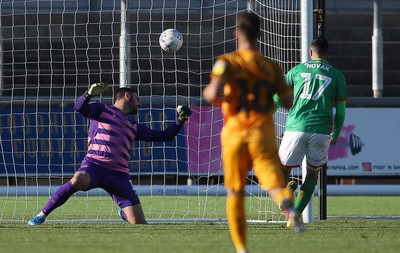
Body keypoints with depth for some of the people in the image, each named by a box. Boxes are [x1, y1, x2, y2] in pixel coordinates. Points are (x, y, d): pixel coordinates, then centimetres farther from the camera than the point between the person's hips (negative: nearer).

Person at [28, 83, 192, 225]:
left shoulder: (134, 128, 28)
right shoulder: (103, 110, 13)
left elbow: (164, 136, 33)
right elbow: (80, 108, -6)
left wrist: (180, 121, 21)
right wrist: (89, 94, -26)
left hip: (119, 175, 5)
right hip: (95, 164, -5)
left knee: (139, 223, -6)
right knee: (78, 180, -41)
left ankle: (123, 213, 33)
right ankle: (42, 215, -23)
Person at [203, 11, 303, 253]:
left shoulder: (227, 62, -2)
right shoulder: (272, 67, 6)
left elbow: (213, 95, -17)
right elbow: (289, 103, 4)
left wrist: (208, 92, 7)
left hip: (234, 135, 0)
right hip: (263, 135, 0)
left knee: (235, 194, 15)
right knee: (275, 184, -13)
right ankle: (288, 202, -49)